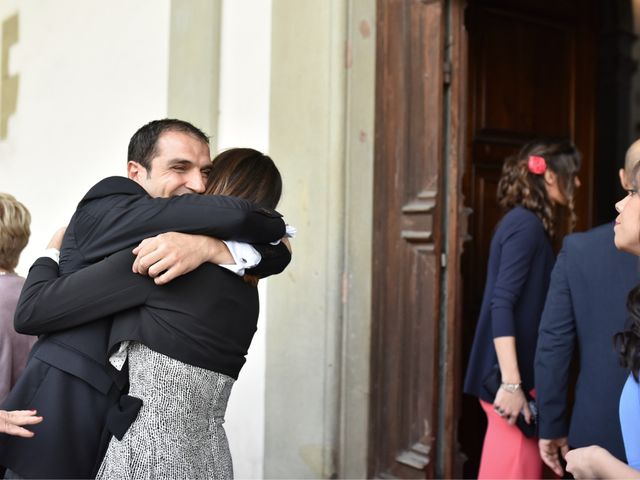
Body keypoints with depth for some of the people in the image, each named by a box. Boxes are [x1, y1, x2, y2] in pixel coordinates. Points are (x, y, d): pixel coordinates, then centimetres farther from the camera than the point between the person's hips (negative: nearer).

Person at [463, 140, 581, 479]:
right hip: (512, 375, -9)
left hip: (519, 371, 9)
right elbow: (502, 305, -21)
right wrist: (511, 383, -25)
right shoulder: (527, 224, -13)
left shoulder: (524, 222, 14)